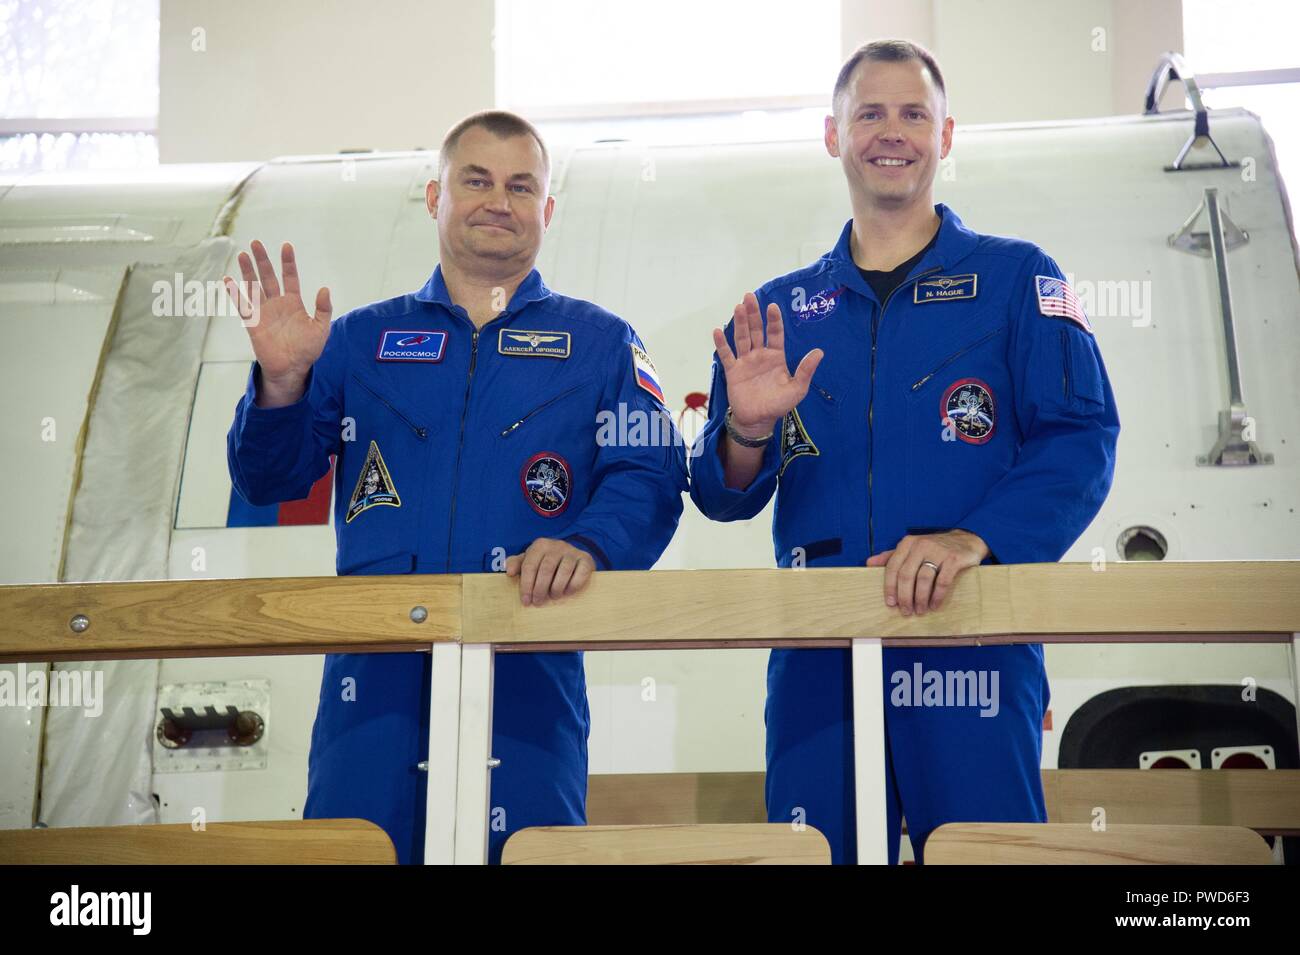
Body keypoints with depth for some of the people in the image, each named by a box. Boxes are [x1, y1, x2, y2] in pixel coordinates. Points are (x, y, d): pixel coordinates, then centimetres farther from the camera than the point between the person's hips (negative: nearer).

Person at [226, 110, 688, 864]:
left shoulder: (599, 343, 13)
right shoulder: (362, 339, 17)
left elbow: (651, 479, 0)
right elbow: (269, 480, 11)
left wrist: (588, 545, -21)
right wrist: (282, 382, -8)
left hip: (529, 675, -1)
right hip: (374, 676, 1)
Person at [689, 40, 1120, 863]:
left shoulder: (1016, 280, 7)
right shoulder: (779, 310, 15)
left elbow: (1081, 437, -5)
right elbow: (721, 497, 12)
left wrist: (974, 537, -21)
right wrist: (746, 433, -11)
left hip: (975, 645, -2)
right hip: (816, 662, 3)